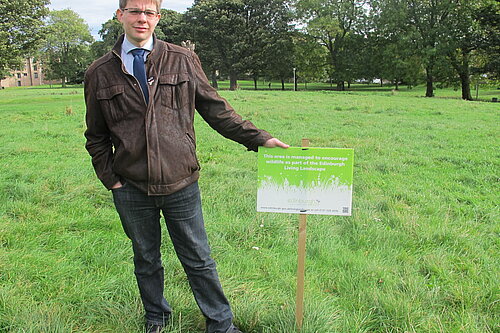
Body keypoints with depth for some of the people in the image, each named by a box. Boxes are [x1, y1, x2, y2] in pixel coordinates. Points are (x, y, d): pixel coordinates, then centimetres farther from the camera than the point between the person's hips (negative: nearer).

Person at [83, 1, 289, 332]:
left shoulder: (183, 60, 2)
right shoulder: (100, 73, 4)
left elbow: (215, 109, 4)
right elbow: (97, 136, 10)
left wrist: (258, 137, -2)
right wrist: (111, 179, 1)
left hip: (181, 184, -1)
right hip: (131, 189, 2)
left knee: (198, 259, 11)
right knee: (146, 260, 19)